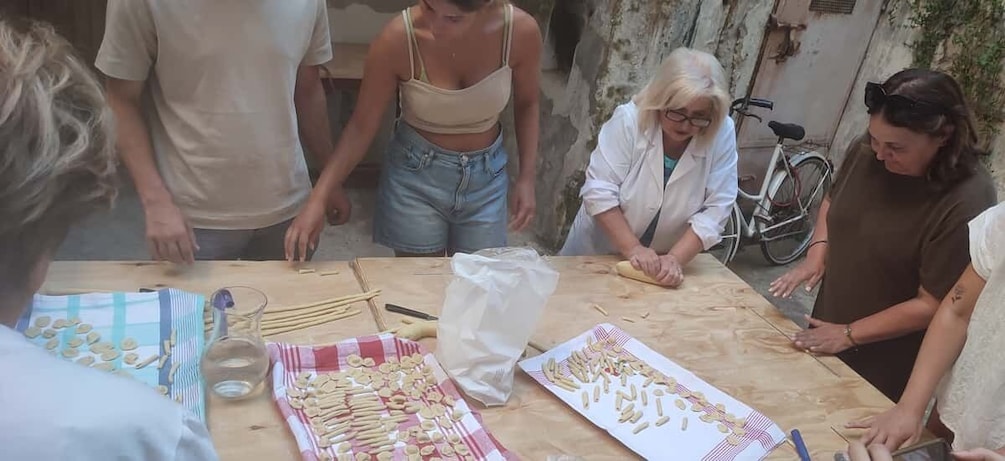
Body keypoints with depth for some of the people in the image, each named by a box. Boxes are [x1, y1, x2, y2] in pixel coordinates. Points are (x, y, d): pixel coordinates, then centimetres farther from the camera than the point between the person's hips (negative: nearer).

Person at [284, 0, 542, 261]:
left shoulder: (520, 30, -18)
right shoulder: (398, 38, -22)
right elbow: (362, 125, -12)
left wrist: (526, 177, -6)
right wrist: (318, 197, -20)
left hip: (486, 176, 2)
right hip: (415, 176, -1)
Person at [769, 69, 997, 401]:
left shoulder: (967, 203, -28)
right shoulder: (866, 152, -10)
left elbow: (933, 304, -23)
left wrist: (849, 335, -19)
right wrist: (817, 253, -6)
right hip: (827, 327, 6)